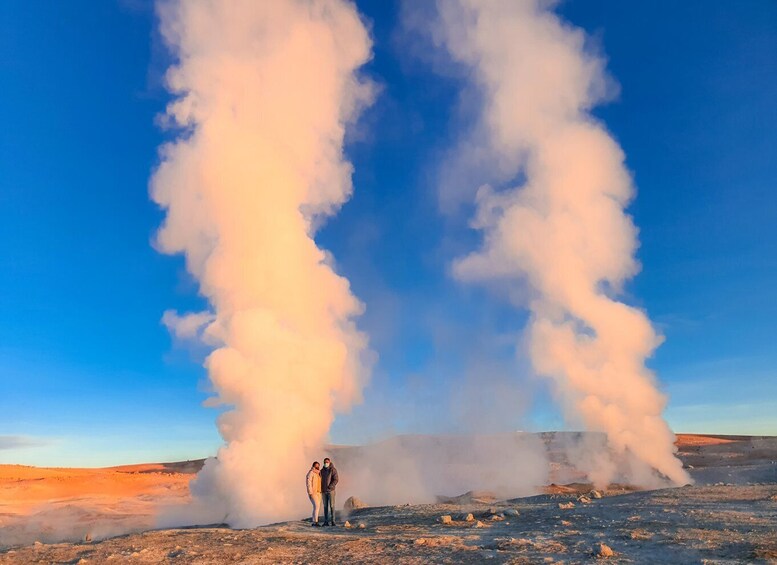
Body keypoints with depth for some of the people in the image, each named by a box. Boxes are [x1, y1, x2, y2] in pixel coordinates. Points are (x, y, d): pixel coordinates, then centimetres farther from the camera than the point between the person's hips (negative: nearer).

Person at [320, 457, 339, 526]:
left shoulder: (333, 470, -6)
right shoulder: (322, 471, 11)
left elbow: (336, 479, -13)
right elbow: (320, 480, 17)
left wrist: (330, 487, -21)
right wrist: (320, 488, 3)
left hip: (331, 490, -5)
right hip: (324, 491, 5)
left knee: (332, 506, -6)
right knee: (325, 506, 7)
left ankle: (332, 521, -3)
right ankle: (326, 521, 11)